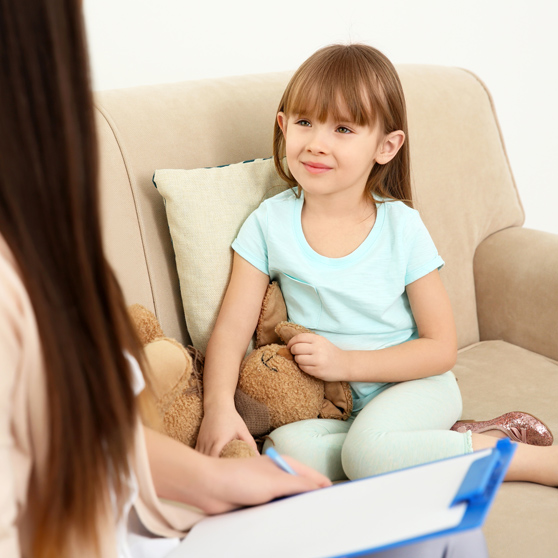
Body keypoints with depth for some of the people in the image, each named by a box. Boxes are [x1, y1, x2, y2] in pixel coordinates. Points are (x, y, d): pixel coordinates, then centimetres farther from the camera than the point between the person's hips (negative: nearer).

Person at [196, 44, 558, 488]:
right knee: (284, 448, -28)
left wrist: (346, 362, -18)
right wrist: (220, 407, -23)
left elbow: (442, 348, -8)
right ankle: (448, 445, -14)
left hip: (413, 387, -3)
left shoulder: (401, 227, -10)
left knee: (367, 449, -34)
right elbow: (232, 328, -6)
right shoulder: (270, 223, -4)